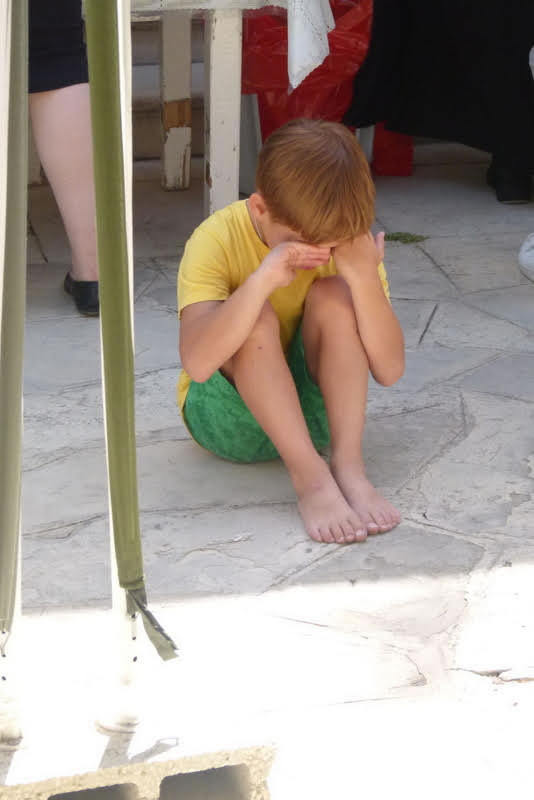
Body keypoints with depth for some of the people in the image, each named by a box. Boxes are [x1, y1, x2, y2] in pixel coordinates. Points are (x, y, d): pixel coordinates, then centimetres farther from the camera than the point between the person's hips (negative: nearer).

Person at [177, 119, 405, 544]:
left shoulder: (347, 240, -11)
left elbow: (389, 369, -17)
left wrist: (365, 275, -30)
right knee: (257, 316, -30)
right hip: (228, 415, -3)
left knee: (334, 297, -22)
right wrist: (262, 279, -43)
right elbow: (198, 362, -35)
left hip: (312, 411, 3)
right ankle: (311, 477, -33)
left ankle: (348, 466, -28)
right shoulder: (217, 240, -20)